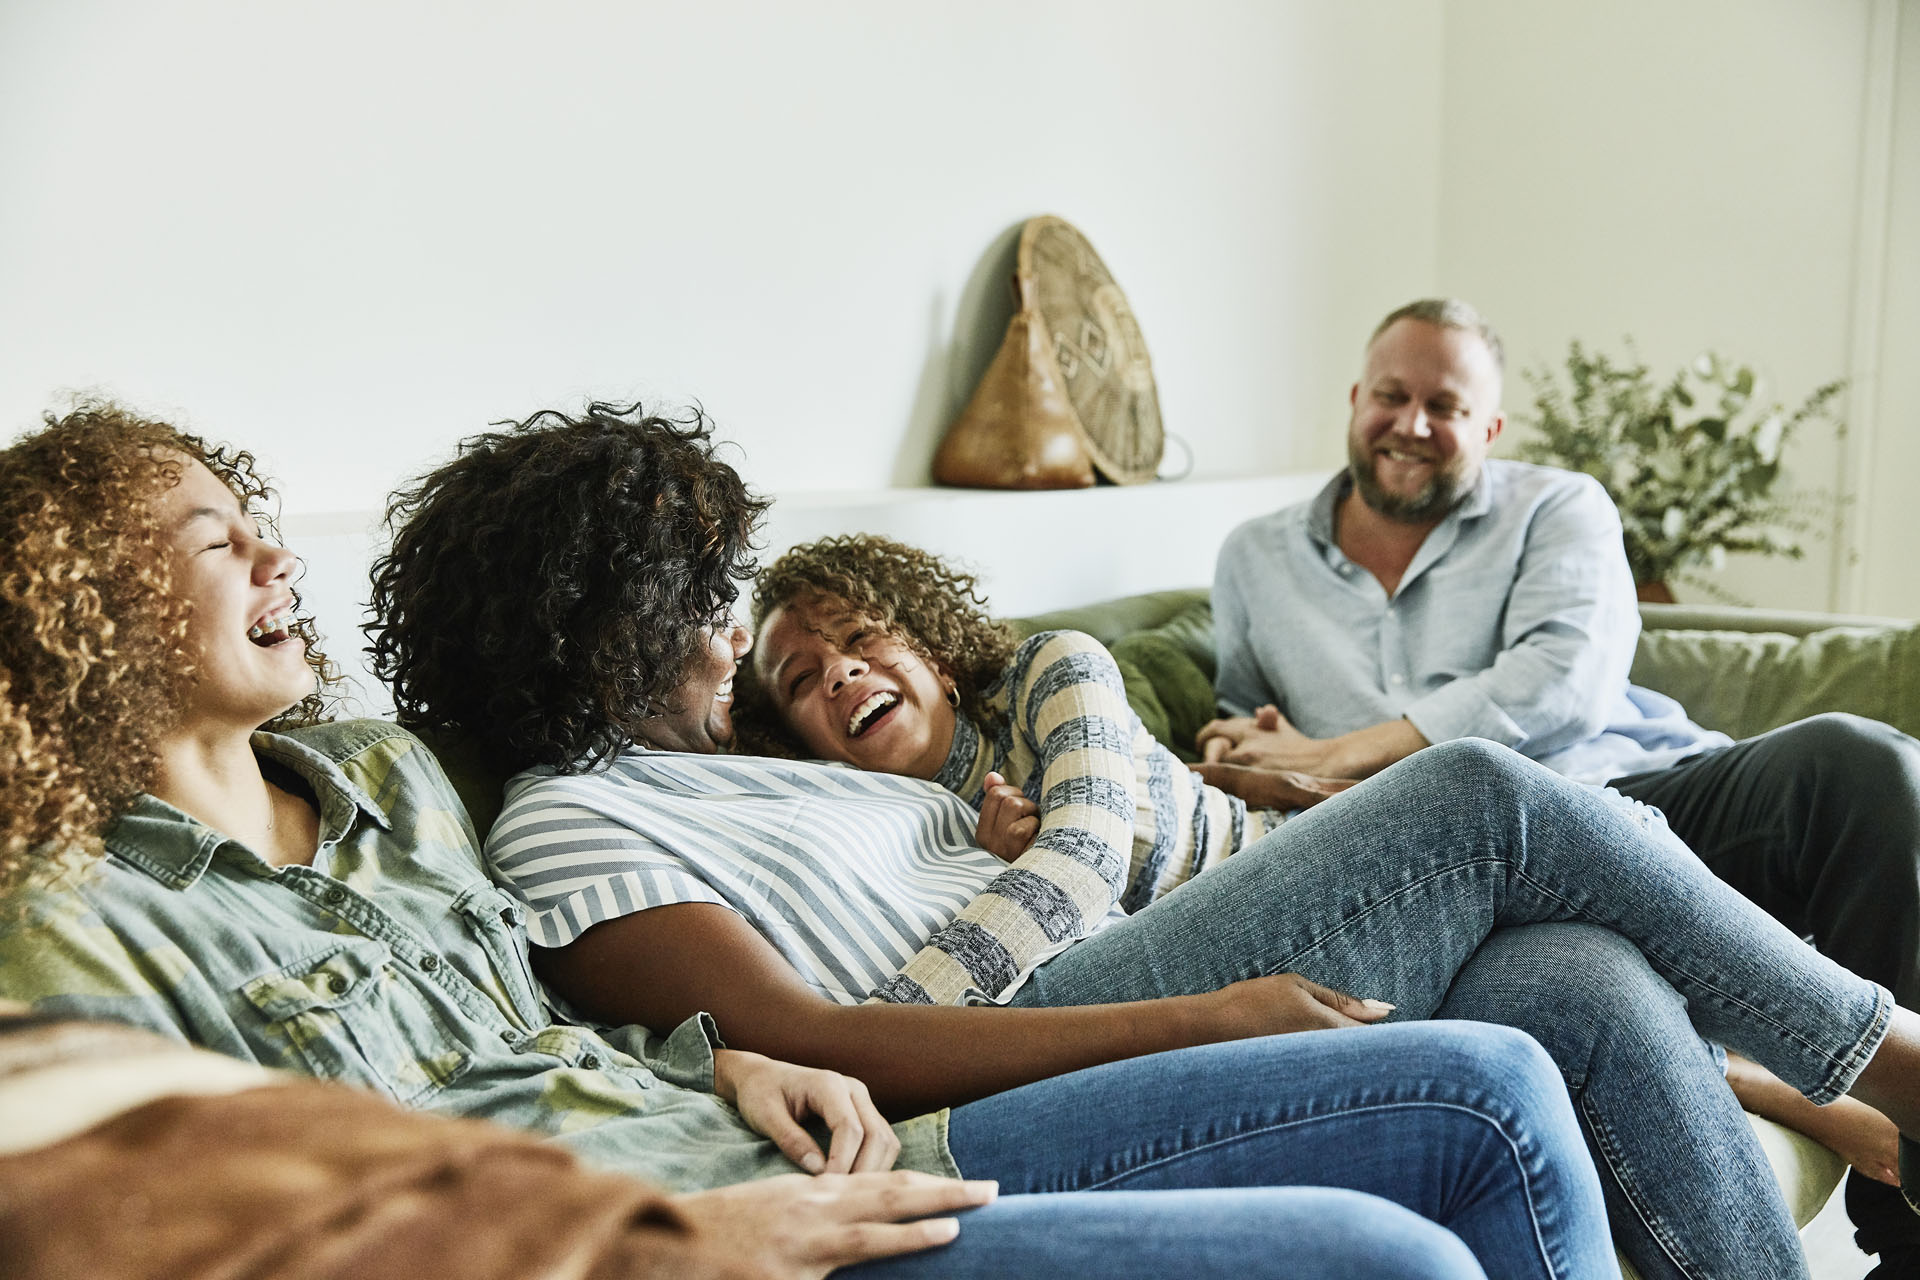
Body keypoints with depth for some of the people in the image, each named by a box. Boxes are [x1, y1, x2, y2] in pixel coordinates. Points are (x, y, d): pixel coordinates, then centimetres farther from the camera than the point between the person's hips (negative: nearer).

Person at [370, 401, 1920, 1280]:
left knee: (1593, 990, -11)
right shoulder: (567, 822, -3)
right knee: (1490, 800, -10)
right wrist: (1197, 1021, -22)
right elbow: (808, 1046, -17)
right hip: (1019, 1085, -8)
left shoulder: (747, 770, 25)